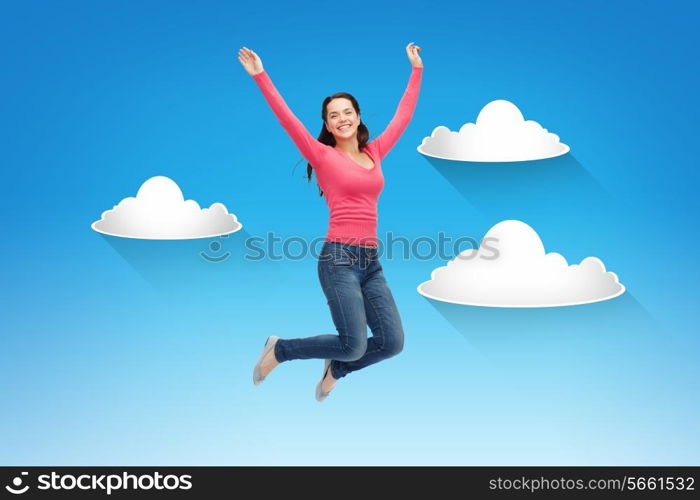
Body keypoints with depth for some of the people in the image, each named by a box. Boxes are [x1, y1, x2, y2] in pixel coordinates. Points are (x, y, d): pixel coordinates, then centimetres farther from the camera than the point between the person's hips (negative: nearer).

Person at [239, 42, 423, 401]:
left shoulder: (374, 153, 16)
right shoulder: (323, 155, 1)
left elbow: (403, 115, 24)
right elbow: (287, 118, -7)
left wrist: (416, 69, 29)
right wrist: (260, 76, -12)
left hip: (371, 261, 6)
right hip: (339, 259, -6)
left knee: (392, 342, -1)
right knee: (355, 345, -12)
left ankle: (336, 368, 27)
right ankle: (279, 349, 12)